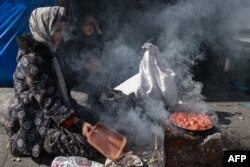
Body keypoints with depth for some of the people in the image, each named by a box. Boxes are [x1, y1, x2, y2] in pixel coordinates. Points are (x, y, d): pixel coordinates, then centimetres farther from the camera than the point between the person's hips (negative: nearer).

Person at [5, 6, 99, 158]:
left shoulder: (47, 51, 7)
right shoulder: (32, 60, -22)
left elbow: (60, 90, 13)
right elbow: (48, 100, -23)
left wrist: (77, 114, 9)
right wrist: (78, 123, -22)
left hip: (48, 116, 10)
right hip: (34, 124, -10)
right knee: (90, 146, -17)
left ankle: (47, 140, 9)